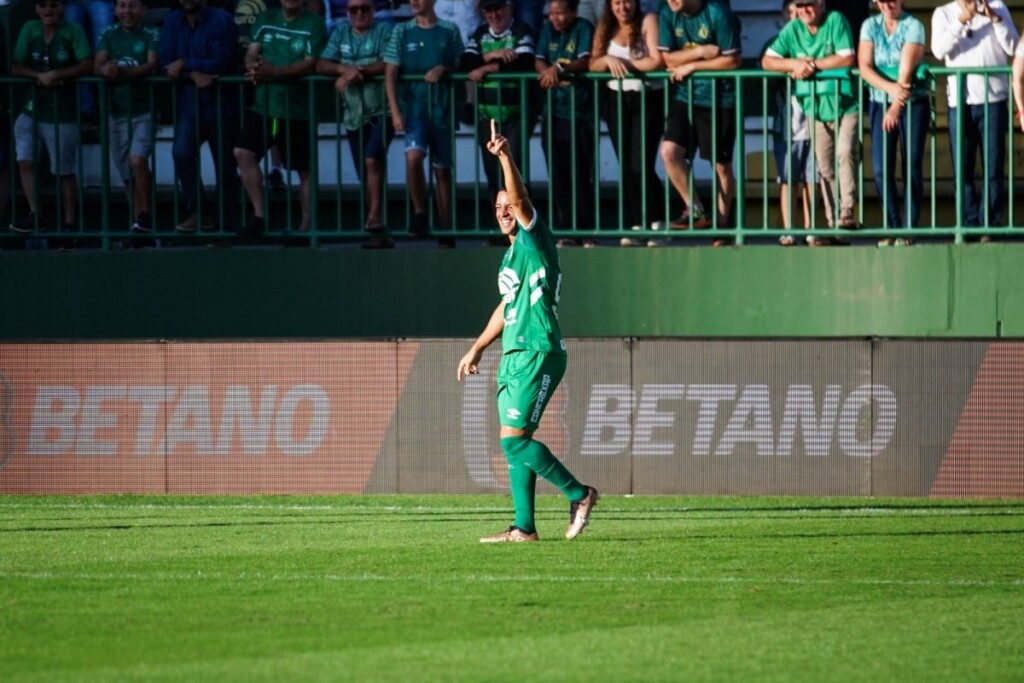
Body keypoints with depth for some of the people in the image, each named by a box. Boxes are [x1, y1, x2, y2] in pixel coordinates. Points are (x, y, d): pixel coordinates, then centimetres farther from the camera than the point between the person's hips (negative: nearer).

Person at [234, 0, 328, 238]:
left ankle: (306, 225, 14)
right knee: (243, 152, -12)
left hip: (298, 110, -4)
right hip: (263, 105, 4)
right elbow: (251, 53, 8)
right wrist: (254, 67, -17)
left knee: (304, 170, 4)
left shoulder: (313, 24, -4)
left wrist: (274, 72, -26)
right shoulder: (265, 20, 12)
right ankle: (258, 214, -4)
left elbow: (310, 64, -15)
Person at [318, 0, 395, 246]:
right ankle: (376, 228, 13)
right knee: (365, 177, 6)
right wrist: (345, 69, -16)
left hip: (381, 112, -5)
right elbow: (321, 65, 3)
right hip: (354, 115, 5)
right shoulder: (340, 34, 12)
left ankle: (375, 220, -21)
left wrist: (356, 73, -19)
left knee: (373, 161, -24)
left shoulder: (383, 31, -1)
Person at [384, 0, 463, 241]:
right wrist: (395, 112, -9)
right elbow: (390, 73, 0)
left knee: (442, 169, 7)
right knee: (413, 156, -23)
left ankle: (445, 230, 14)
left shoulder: (450, 31, 3)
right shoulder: (402, 31, 3)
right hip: (414, 106, -1)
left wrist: (443, 69, -13)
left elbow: (460, 67, 9)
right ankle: (420, 213, -5)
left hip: (442, 107, 1)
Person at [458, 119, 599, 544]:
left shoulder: (535, 240, -6)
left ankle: (579, 494, -5)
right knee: (515, 445, 6)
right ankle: (524, 528, 7)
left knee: (514, 439, -14)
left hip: (539, 353, -9)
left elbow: (520, 198, -24)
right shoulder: (511, 254, 19)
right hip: (515, 355, 9)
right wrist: (478, 348, 33)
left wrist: (506, 158, -37)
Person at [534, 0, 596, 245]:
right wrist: (547, 72, -17)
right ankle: (566, 232, 9)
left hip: (580, 113, -5)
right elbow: (539, 61, 5)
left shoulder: (583, 29, -3)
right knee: (557, 176, 4)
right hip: (553, 112, 5)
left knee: (581, 175, -6)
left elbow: (585, 62, -14)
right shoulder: (548, 29, 11)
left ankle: (587, 232, -1)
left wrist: (560, 69, -30)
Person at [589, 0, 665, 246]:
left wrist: (625, 63, -9)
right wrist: (608, 60, -15)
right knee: (626, 167, 3)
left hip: (647, 99, -5)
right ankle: (634, 227, 6)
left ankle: (658, 223, -1)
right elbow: (593, 65, 5)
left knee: (641, 166, -13)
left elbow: (657, 61, -14)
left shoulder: (648, 22, -5)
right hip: (616, 100, 5)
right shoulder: (605, 28, 9)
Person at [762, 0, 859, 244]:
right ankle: (834, 226, 7)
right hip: (817, 110, 4)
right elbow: (767, 61, 2)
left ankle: (847, 211, -24)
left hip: (845, 106, -4)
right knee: (826, 169, 5)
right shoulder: (792, 30, 4)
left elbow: (847, 59, -16)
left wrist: (812, 64, -15)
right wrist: (794, 64, -16)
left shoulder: (836, 21, -8)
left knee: (845, 153, -24)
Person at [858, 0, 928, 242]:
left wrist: (896, 107, -23)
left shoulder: (913, 26, -6)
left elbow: (906, 68, -15)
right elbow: (864, 67, -7)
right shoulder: (870, 26, 3)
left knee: (912, 167, -5)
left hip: (912, 103, -3)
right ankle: (892, 227, 4)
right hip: (880, 103, 3)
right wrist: (891, 87, -23)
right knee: (881, 168, -4)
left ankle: (909, 228, -1)